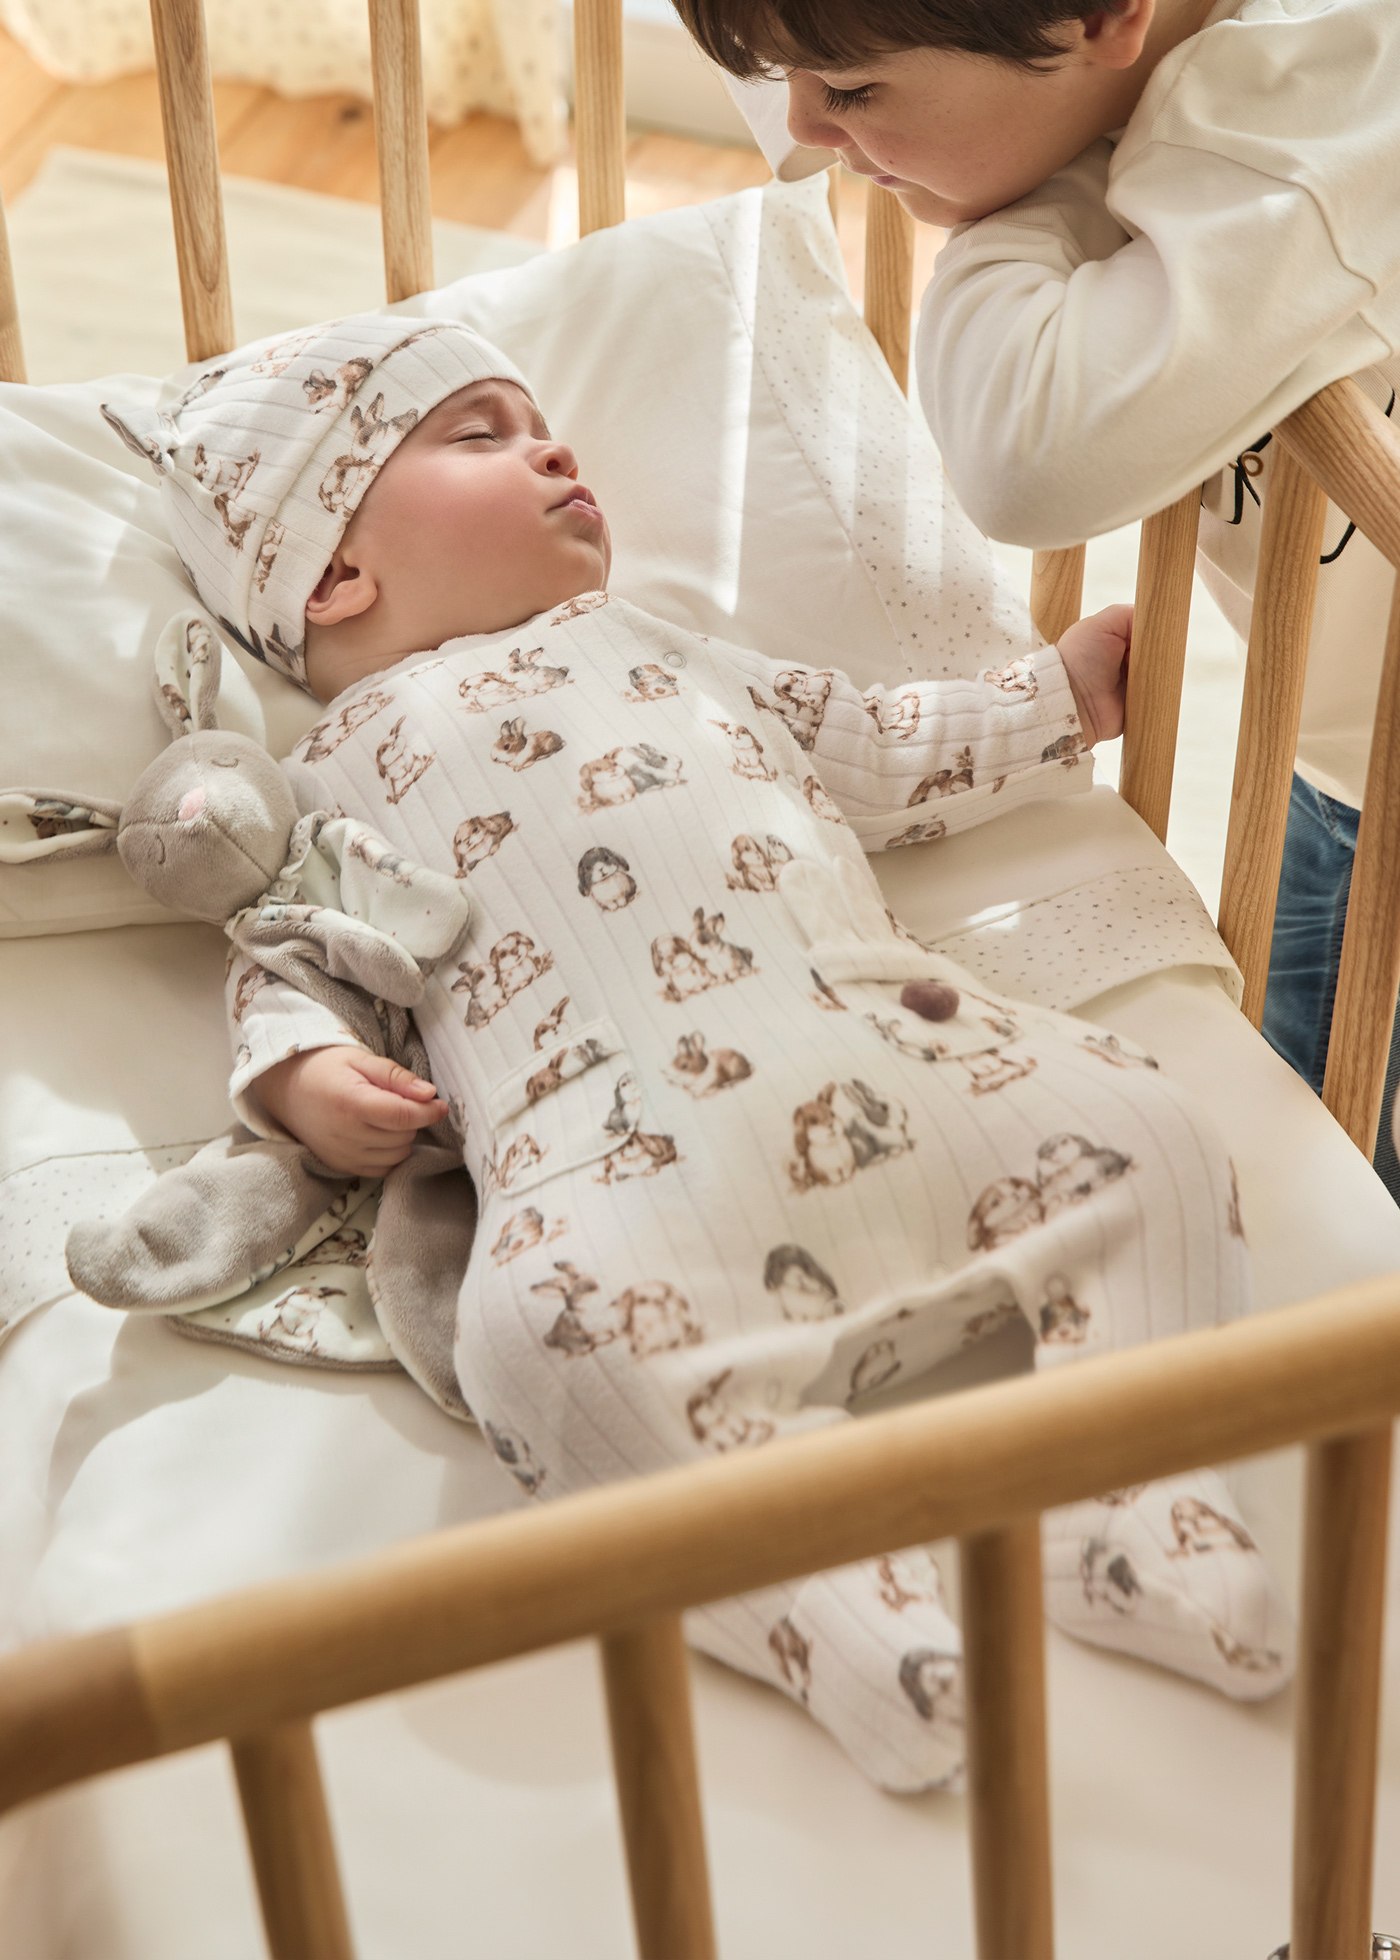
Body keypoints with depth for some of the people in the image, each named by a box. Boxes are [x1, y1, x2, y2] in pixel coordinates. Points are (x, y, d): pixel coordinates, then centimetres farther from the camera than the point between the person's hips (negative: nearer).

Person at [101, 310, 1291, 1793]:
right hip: (630, 1155, -5)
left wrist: (1063, 692, 40)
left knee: (1148, 1139, -12)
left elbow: (885, 755, 42)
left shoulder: (664, 654, 36)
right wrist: (302, 1074, -4)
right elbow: (275, 958, 18)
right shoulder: (343, 770, 23)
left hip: (895, 1056, 5)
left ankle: (1129, 1512, -17)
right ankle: (820, 1598, -38)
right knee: (544, 1323, -36)